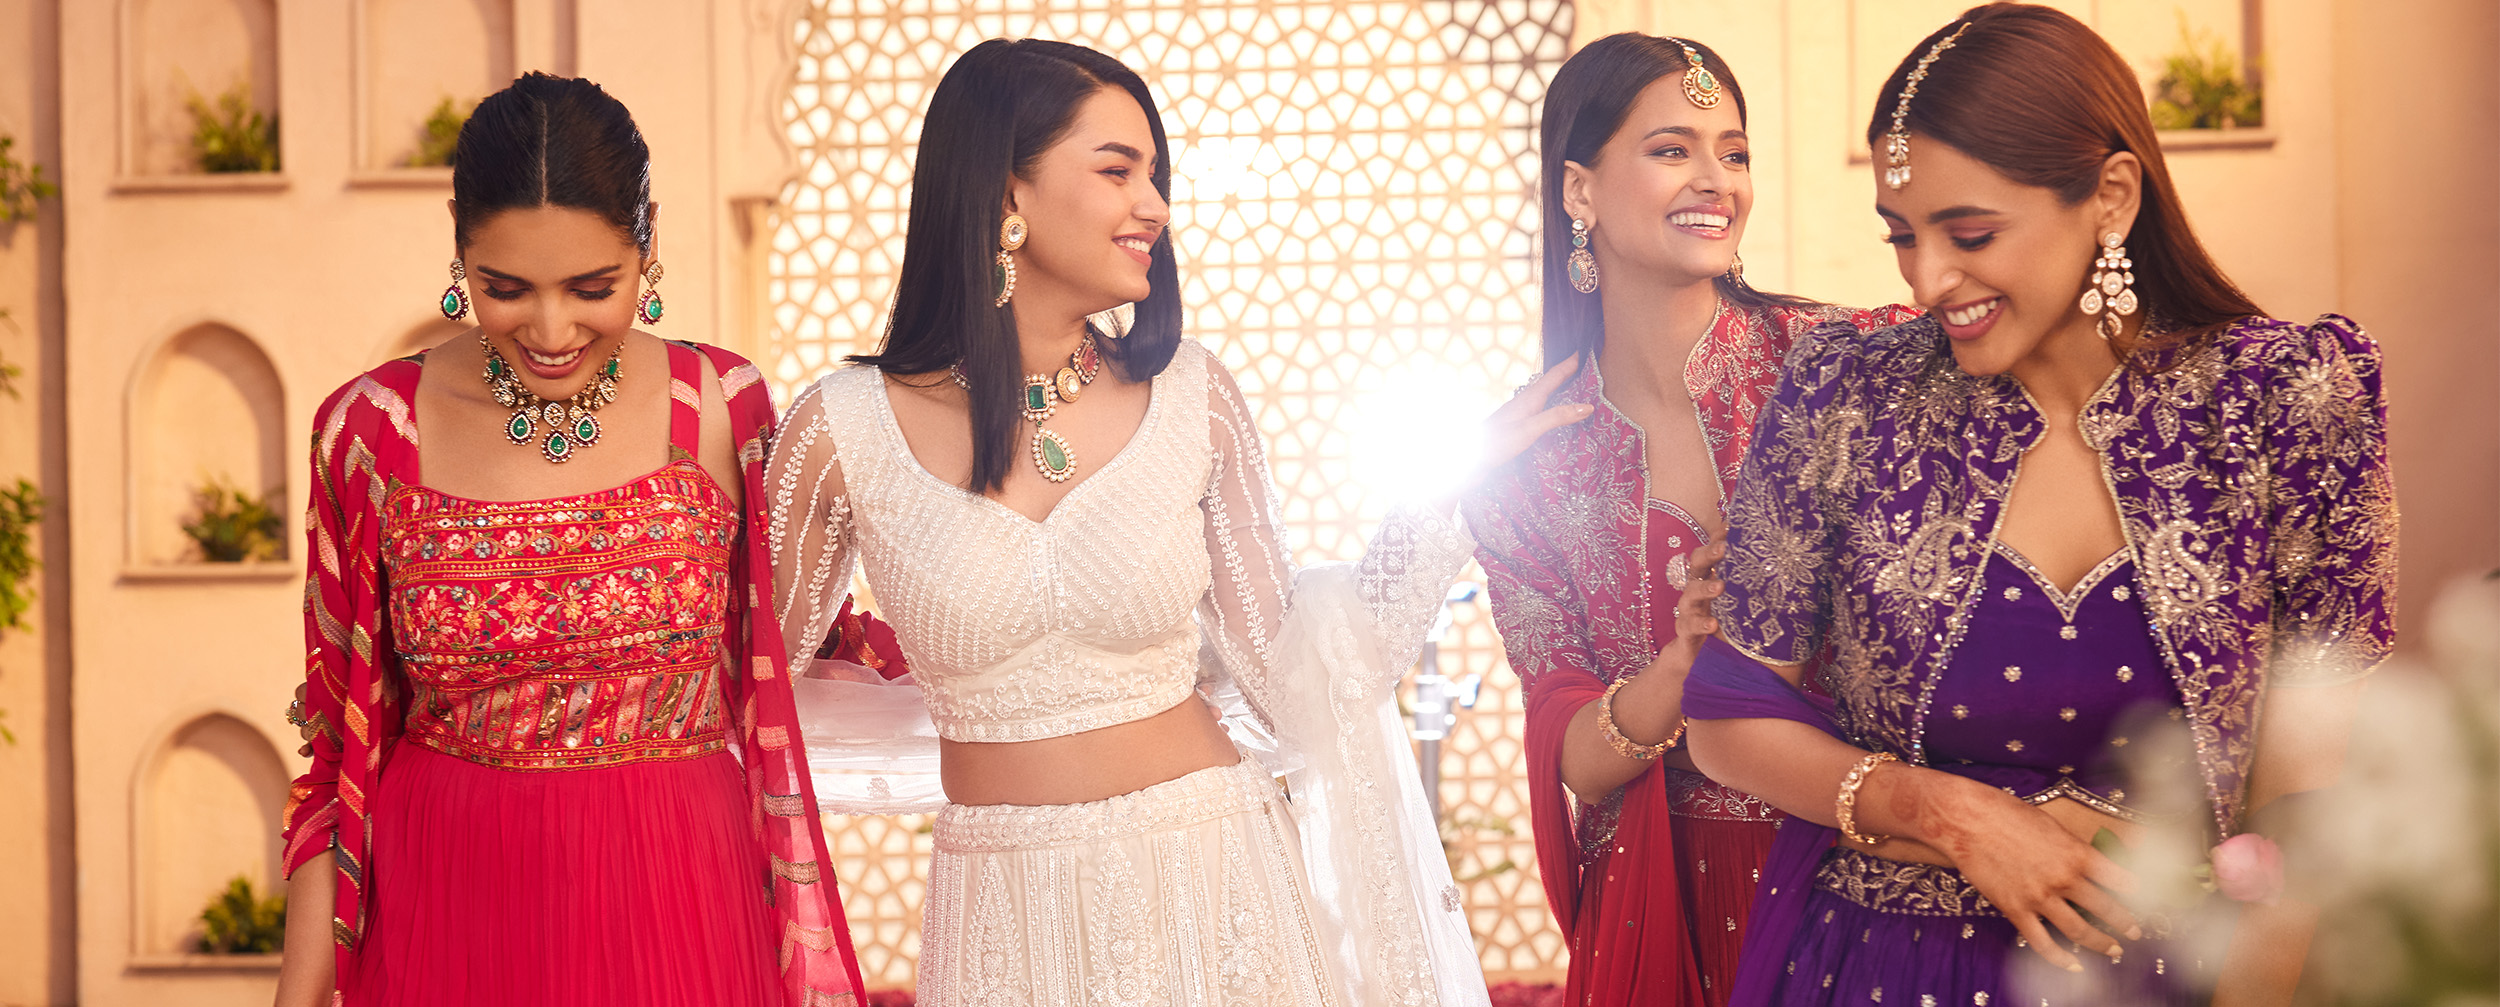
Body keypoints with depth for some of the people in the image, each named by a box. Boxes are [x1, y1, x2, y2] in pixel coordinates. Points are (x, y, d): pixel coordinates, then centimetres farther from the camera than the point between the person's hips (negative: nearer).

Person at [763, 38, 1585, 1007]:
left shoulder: (1189, 398, -3)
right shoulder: (844, 429, -9)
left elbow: (1288, 668, 1)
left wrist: (1451, 488, -1)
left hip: (1214, 890, 1)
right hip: (1009, 916, -1)